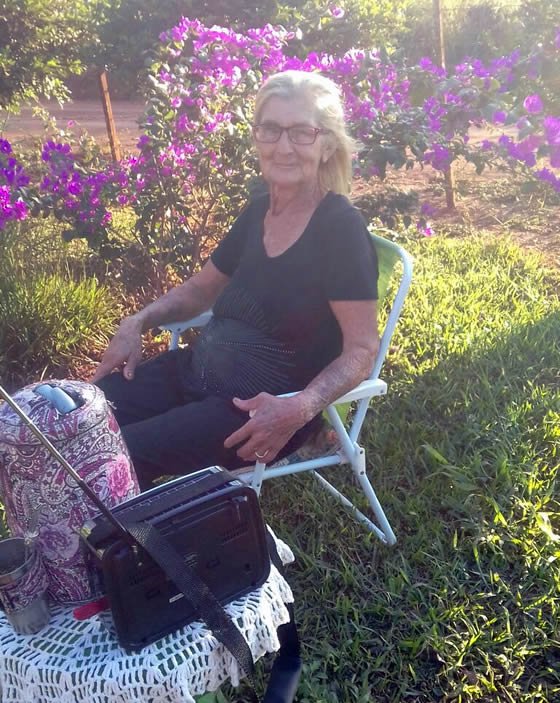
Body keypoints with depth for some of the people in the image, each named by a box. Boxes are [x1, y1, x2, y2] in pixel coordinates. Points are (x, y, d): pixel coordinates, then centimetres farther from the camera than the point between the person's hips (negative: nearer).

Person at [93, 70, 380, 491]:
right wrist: (140, 322, 5)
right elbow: (201, 288, 21)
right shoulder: (257, 213, 7)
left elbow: (361, 349, -16)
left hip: (263, 406, -7)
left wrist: (299, 410, -32)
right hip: (197, 370, 7)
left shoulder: (340, 227, -14)